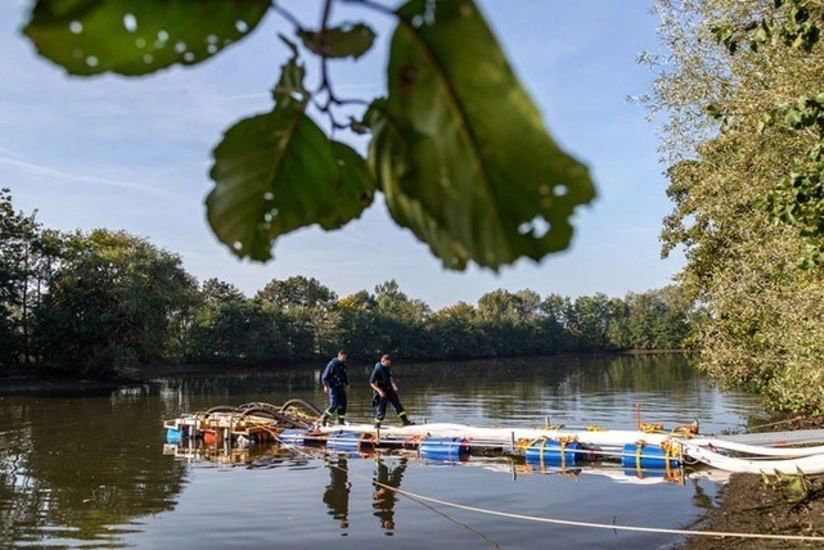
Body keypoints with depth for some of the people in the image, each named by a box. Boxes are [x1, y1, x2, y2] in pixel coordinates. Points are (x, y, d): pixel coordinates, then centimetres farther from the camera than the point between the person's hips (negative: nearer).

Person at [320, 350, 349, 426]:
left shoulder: (343, 365, 8)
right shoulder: (332, 364, -13)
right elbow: (325, 376, -12)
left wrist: (347, 384, 15)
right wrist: (325, 386, -21)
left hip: (341, 387, 7)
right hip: (333, 387, -7)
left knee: (343, 404, 3)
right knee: (334, 405, -13)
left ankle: (341, 421, 12)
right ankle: (323, 418, 4)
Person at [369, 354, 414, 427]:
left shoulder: (388, 367, 3)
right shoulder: (377, 370, -19)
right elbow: (371, 383, -19)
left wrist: (394, 385, 6)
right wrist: (379, 391, -27)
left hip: (390, 390, 7)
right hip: (382, 392, -7)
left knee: (397, 405, 6)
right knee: (381, 408, 0)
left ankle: (405, 421, 9)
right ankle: (377, 425, 15)